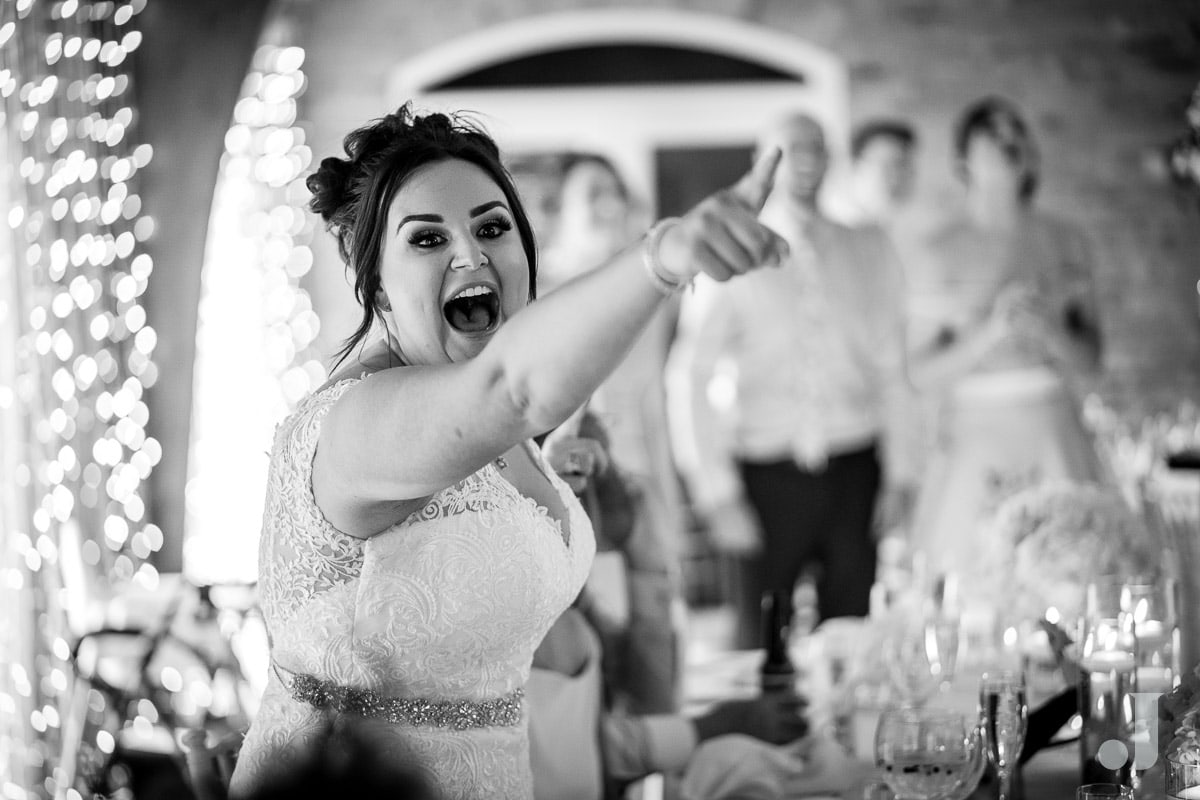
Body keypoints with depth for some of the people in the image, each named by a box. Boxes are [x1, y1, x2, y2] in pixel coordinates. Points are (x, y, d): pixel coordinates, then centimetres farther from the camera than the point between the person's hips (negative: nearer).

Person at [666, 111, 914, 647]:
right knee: (762, 643, -2)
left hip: (854, 474, 2)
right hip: (770, 477, -2)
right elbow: (690, 377, 0)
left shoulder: (869, 252, 11)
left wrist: (898, 473, 2)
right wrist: (716, 493, -6)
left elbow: (892, 366, 10)